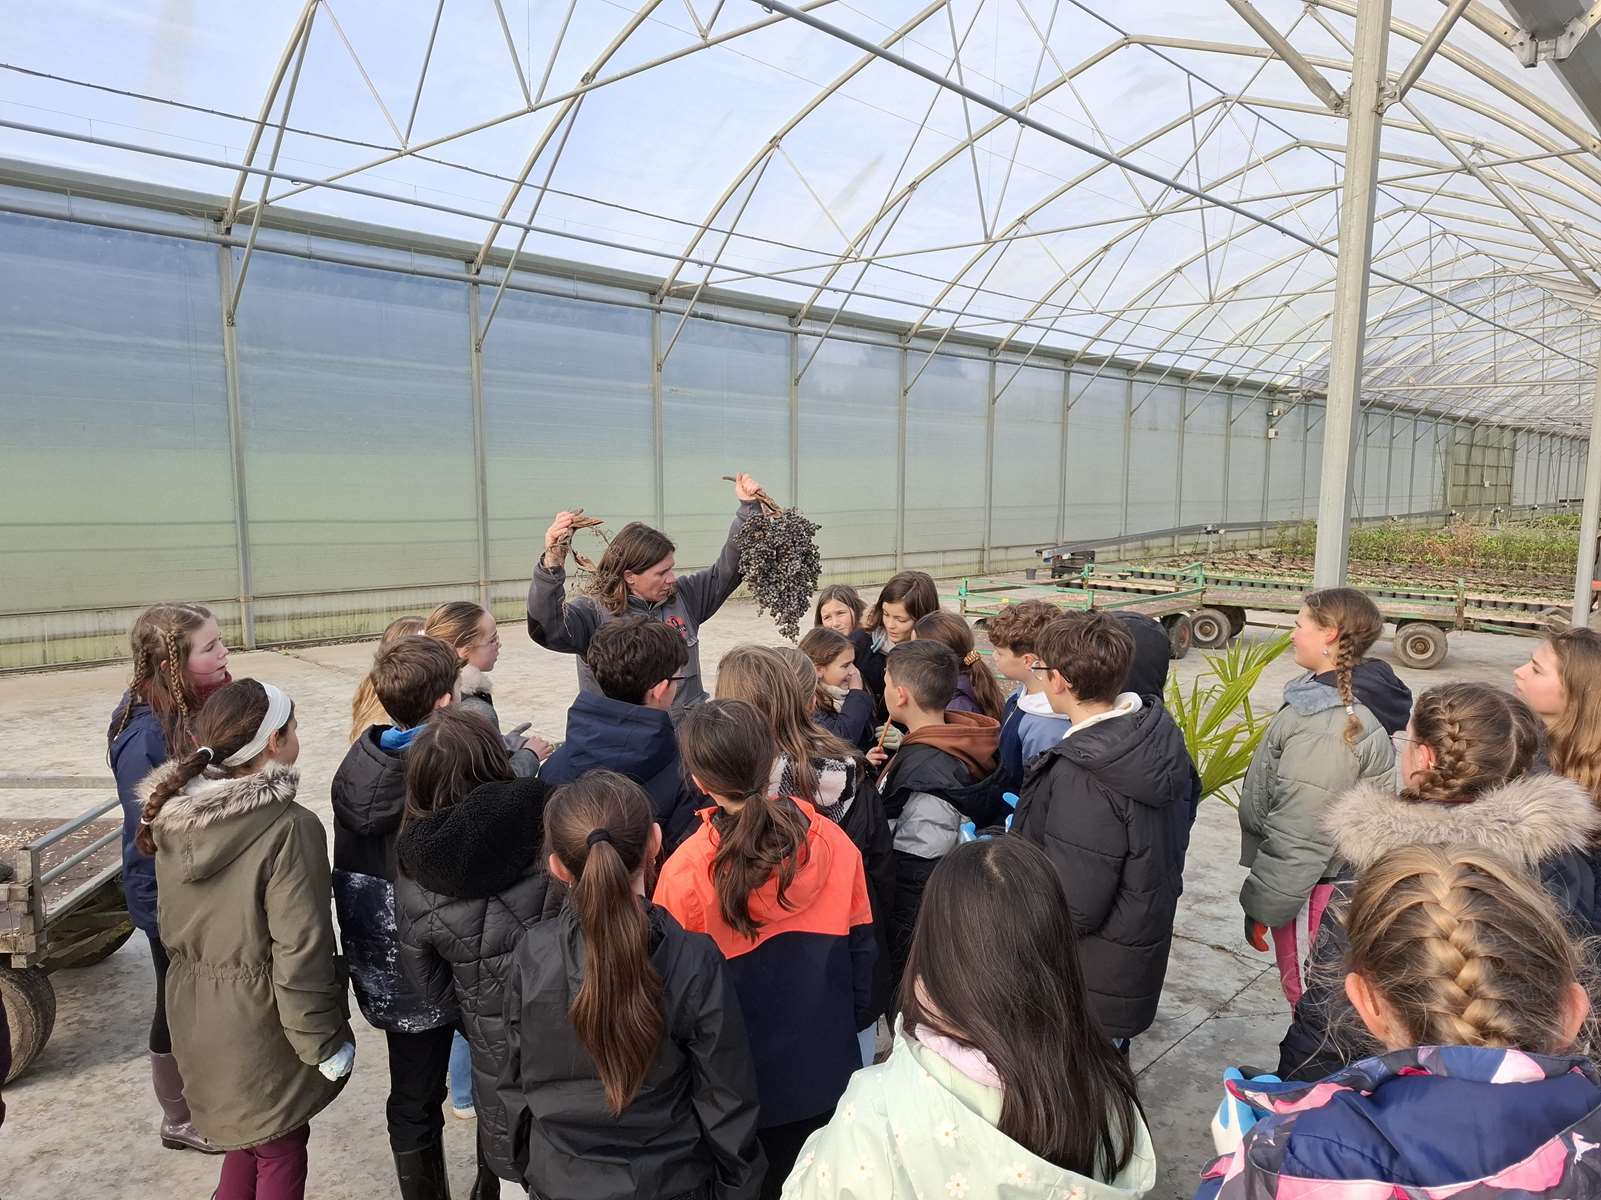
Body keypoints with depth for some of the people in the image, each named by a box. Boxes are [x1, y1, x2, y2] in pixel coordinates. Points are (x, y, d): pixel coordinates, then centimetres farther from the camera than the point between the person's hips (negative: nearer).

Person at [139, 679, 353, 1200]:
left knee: (250, 1133, 26)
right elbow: (300, 953, -23)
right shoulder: (289, 829, -27)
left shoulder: (174, 817, -5)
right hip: (259, 1022, -7)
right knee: (280, 1149, 14)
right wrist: (324, 1043, -12)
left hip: (195, 1014, 7)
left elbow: (173, 928, 8)